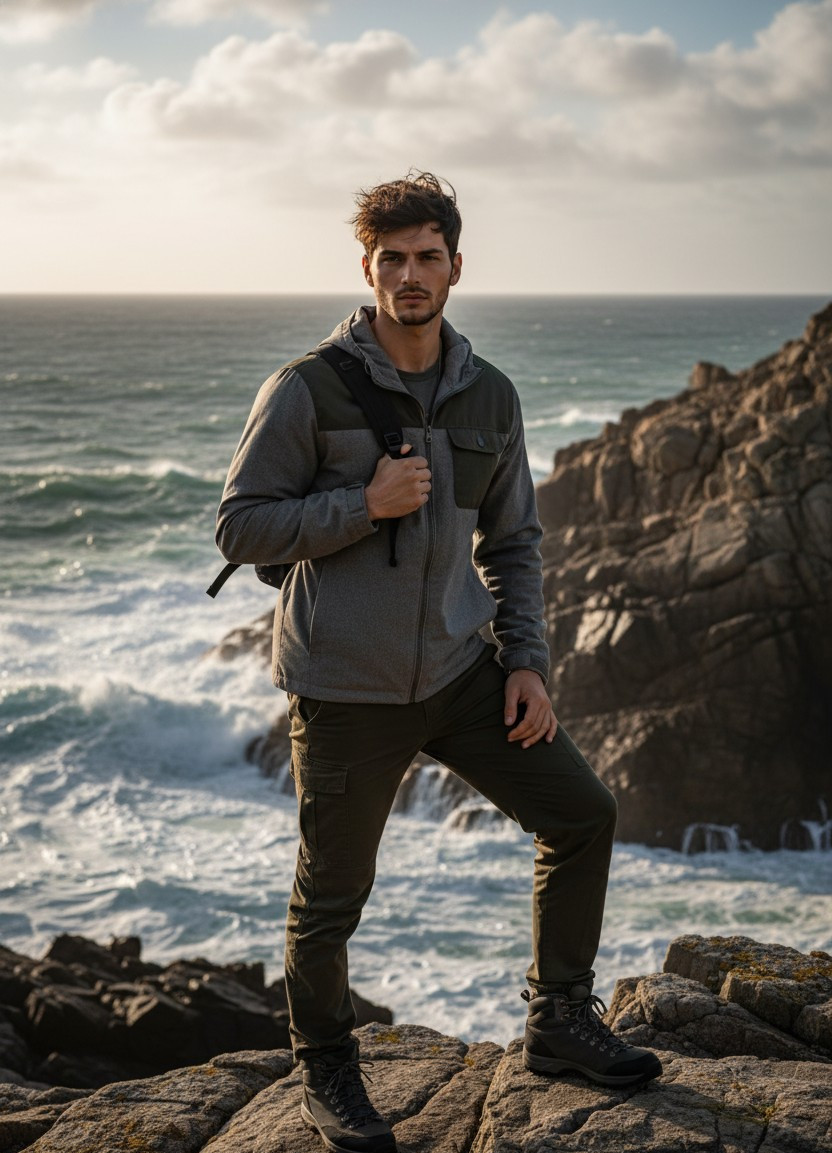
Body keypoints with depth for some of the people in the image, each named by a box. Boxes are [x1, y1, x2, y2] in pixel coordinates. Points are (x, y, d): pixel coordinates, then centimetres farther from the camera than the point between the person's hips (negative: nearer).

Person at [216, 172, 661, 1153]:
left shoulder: (489, 398, 5)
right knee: (332, 896, 6)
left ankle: (558, 1024, 25)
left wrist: (526, 661, 2)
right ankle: (326, 1074, 31)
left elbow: (511, 542, 13)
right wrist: (365, 503, -20)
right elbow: (239, 528, -9)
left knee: (582, 815, 6)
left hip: (459, 671, 5)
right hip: (345, 690, -5)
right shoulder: (307, 390, -10)